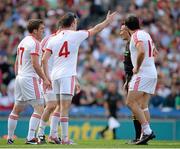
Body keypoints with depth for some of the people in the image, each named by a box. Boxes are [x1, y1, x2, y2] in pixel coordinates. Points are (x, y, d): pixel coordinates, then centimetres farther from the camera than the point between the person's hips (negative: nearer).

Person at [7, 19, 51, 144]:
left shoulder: (23, 42, 16)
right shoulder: (34, 43, -12)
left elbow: (17, 63, 20)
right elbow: (35, 64, -18)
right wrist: (45, 79, -14)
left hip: (20, 78, 9)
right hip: (30, 79, -9)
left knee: (17, 109, 14)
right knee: (39, 108, -9)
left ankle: (10, 138, 17)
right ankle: (31, 137, -17)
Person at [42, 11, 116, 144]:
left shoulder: (54, 39, 9)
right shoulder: (75, 35, -2)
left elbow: (44, 60, 5)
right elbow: (95, 29, 9)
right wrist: (108, 21, 24)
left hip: (55, 75, 5)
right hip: (67, 75, -5)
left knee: (59, 107, 14)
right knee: (65, 108, -8)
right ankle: (65, 138, -9)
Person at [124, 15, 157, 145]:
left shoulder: (136, 36, -11)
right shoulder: (146, 34, 17)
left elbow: (141, 52, -28)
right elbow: (154, 52, 29)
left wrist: (137, 67, -16)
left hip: (142, 74, -9)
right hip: (152, 74, 9)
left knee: (131, 102, -10)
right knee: (143, 106, 9)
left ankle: (147, 130, -18)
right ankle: (145, 134, 3)